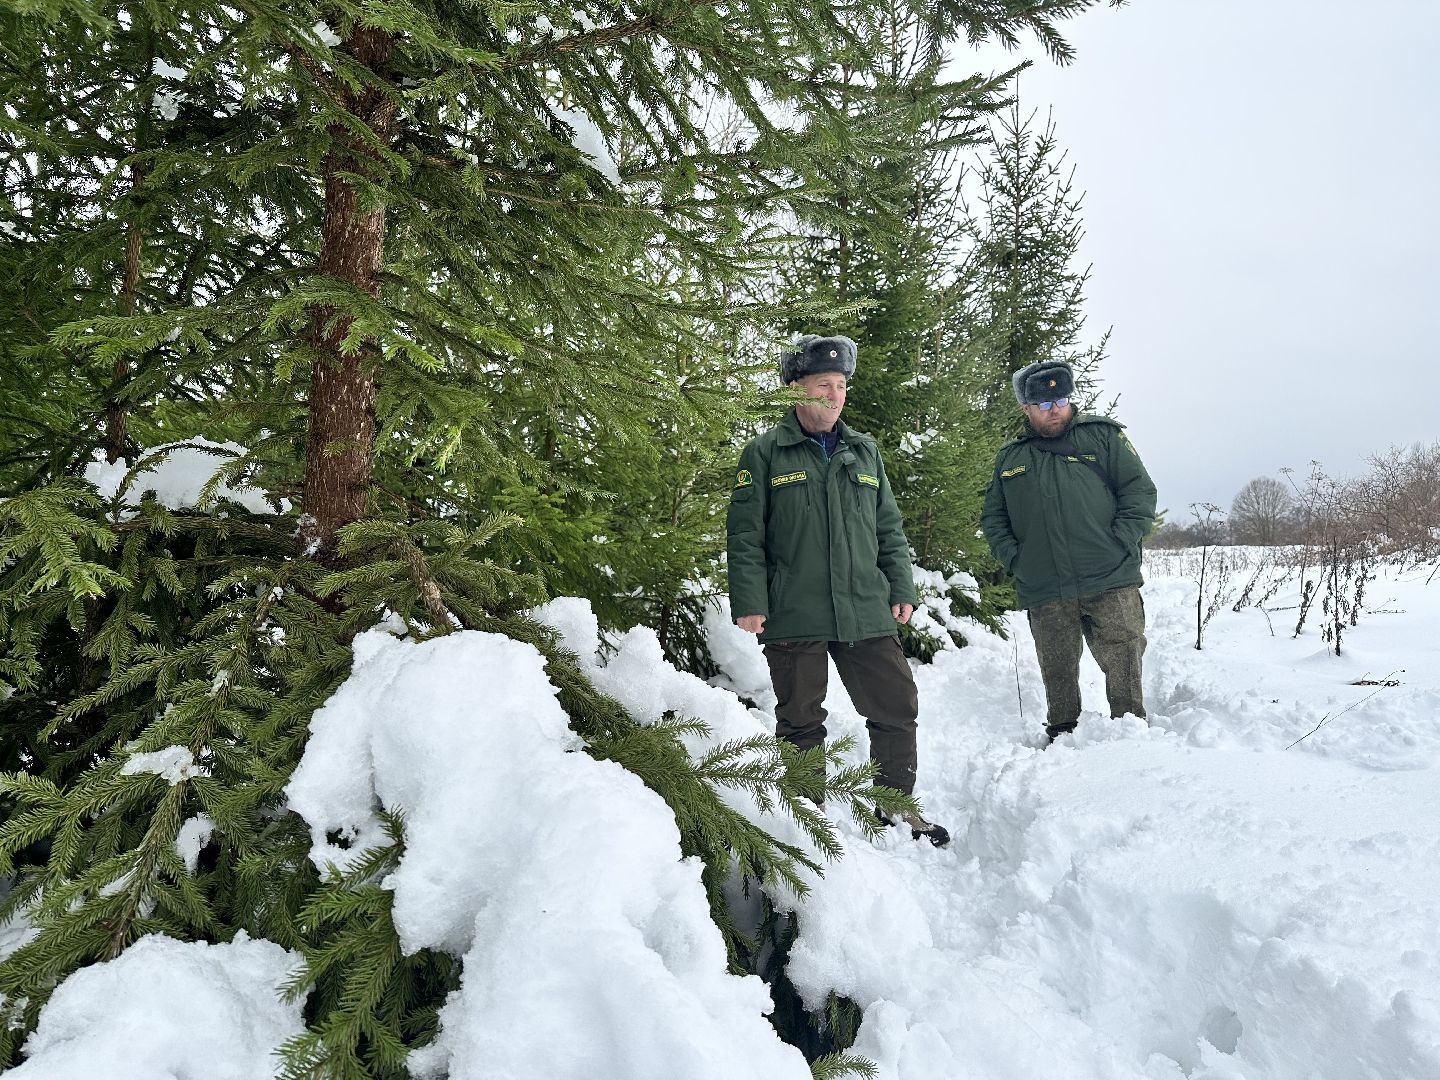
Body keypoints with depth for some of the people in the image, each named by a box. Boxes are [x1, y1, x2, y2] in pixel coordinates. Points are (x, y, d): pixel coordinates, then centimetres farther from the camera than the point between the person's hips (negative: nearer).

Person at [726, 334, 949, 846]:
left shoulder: (864, 452, 15)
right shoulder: (765, 454, 0)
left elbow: (889, 529, 18)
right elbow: (745, 534, -4)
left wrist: (902, 588, 10)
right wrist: (749, 601, -10)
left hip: (867, 613, 4)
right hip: (793, 617, -4)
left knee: (898, 709, 8)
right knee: (801, 722, 7)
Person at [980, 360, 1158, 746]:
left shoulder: (1103, 436, 7)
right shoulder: (1010, 458, 15)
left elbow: (1140, 490, 3)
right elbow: (992, 517, 18)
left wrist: (1119, 544, -9)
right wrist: (1014, 558, 2)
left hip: (1111, 584, -2)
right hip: (1044, 594, 2)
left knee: (1124, 667, -3)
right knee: (1057, 673, 10)